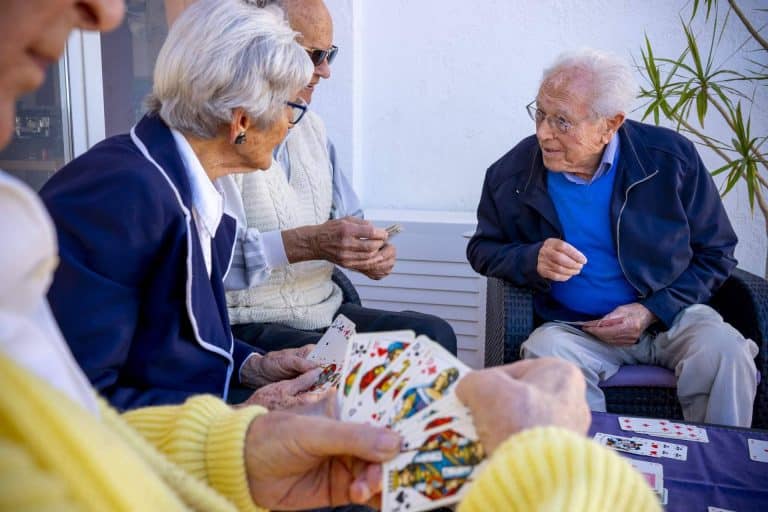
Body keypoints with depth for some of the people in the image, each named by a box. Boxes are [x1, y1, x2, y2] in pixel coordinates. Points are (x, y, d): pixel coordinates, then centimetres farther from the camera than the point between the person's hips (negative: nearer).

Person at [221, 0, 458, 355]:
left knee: (433, 335, -9)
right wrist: (308, 243, -30)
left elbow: (348, 220, 17)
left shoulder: (311, 125, 14)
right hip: (248, 324, -7)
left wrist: (371, 251, -5)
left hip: (325, 311, 8)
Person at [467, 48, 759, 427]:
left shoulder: (671, 157, -5)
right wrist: (533, 259, -15)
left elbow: (715, 254, 3)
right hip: (571, 328, 0)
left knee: (724, 352, -29)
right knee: (546, 352, -33)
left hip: (669, 315, 1)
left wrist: (652, 311, -11)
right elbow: (483, 249, 8)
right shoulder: (511, 174, -6)